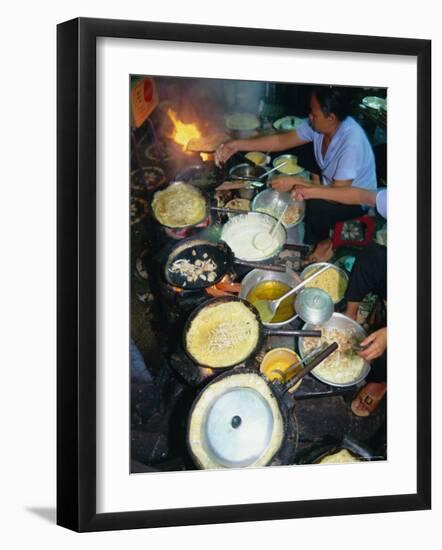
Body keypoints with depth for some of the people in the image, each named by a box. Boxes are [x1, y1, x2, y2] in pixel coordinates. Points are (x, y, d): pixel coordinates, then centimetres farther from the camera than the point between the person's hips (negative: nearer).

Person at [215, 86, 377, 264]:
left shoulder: (352, 141, -36)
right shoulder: (318, 125, -14)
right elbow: (282, 140, -6)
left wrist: (296, 182, -31)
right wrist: (238, 145, -13)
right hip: (331, 184, 7)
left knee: (315, 207, -30)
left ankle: (323, 243, 2)